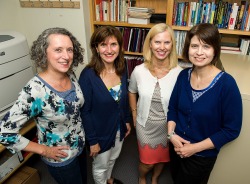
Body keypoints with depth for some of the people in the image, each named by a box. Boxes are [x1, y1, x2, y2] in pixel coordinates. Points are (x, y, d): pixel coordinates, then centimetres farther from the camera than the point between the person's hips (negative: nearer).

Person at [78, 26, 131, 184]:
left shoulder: (122, 69, -10)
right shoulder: (88, 75, -26)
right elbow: (85, 111, -20)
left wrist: (127, 121, 9)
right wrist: (92, 140, -15)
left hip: (119, 128, 6)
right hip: (100, 132, -5)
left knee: (113, 158, 31)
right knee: (100, 165, 21)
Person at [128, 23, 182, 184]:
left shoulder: (179, 73, -19)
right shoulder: (139, 71, -15)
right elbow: (132, 92, 4)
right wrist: (134, 114, 5)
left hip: (168, 126, 0)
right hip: (145, 125, 0)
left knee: (162, 158, 23)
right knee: (147, 162, 15)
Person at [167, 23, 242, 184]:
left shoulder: (227, 83, -23)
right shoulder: (183, 75, -9)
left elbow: (232, 130, -18)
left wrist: (195, 148, -19)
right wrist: (171, 134, -13)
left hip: (202, 155, -4)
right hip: (177, 147, 4)